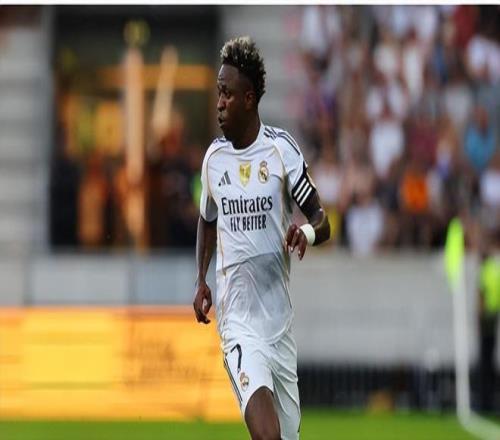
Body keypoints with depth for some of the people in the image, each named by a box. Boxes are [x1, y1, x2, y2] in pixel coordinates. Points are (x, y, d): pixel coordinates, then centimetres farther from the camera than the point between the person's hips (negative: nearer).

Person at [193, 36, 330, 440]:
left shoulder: (282, 149, -4)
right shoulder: (213, 158, 6)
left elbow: (321, 220, -2)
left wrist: (308, 232, -25)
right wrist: (201, 281, 13)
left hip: (279, 317, 0)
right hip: (237, 322, 0)